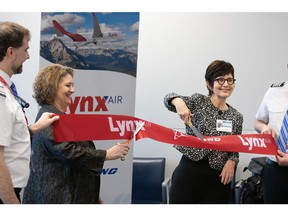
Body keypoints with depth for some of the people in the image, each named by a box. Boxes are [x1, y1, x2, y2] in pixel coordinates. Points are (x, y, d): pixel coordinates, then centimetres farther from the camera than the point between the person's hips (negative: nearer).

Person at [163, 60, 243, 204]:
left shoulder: (237, 117, 9)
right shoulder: (198, 101, -1)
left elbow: (235, 149, 14)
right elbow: (168, 99, -16)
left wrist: (231, 161, -7)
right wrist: (178, 102, -38)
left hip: (217, 178, 3)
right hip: (188, 173, -3)